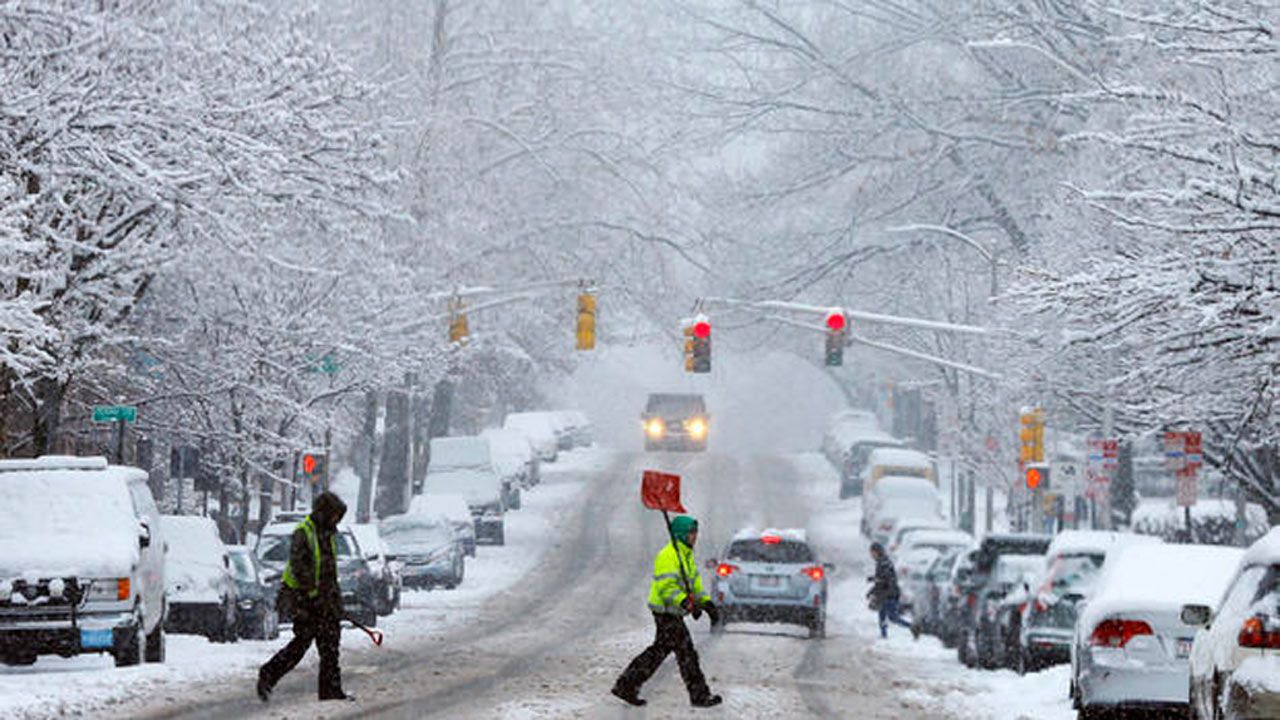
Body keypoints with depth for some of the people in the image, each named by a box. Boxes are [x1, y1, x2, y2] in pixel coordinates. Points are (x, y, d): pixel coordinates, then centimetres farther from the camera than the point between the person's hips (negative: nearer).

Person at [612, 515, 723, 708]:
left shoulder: (686, 556, 15)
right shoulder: (668, 556, -18)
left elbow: (695, 584, 22)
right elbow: (666, 587, -26)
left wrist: (707, 604, 12)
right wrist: (685, 603, -36)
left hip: (673, 612, 11)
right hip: (666, 611, -11)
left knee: (659, 651, 14)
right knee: (686, 652, -5)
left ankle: (626, 686, 18)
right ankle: (700, 696, 2)